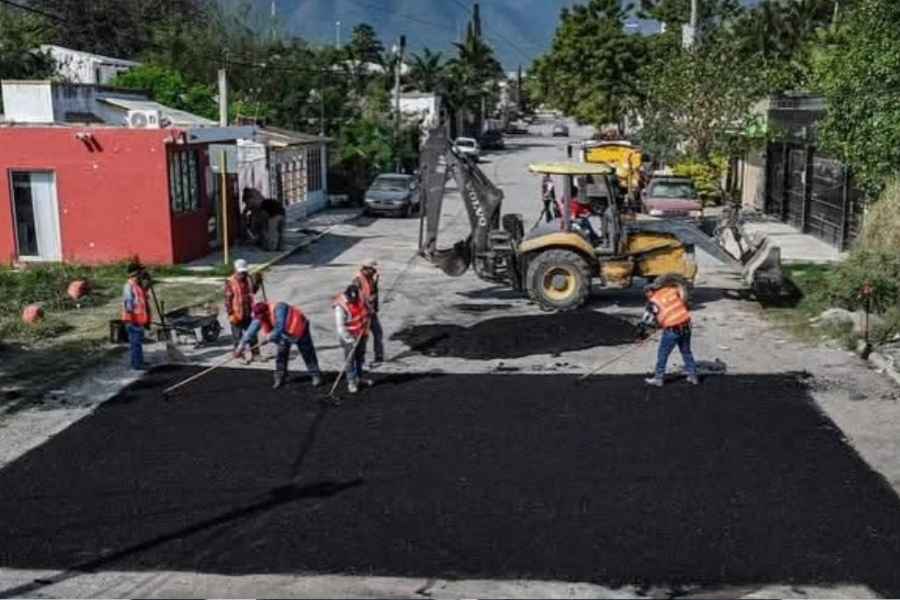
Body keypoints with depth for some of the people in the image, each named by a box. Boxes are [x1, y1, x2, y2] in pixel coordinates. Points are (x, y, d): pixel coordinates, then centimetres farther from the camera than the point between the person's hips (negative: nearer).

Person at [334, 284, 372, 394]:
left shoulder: (360, 299, -8)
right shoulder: (340, 307, -26)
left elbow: (366, 312, 12)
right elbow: (340, 327, -25)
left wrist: (365, 328, 2)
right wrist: (350, 340, -26)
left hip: (361, 335, 7)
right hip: (348, 337, -7)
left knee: (360, 357, 18)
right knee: (350, 359, -3)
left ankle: (359, 378, 35)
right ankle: (351, 382, 8)